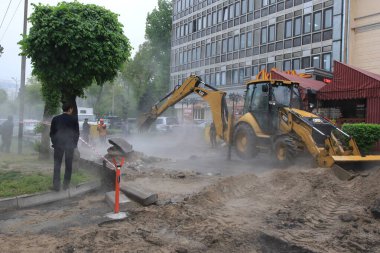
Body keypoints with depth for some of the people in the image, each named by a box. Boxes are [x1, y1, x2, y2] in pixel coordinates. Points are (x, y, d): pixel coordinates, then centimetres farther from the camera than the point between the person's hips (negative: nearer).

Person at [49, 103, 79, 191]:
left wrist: (54, 142, 14)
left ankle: (56, 186, 1)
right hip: (70, 144, 0)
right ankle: (66, 185, 11)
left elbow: (52, 132, 2)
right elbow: (77, 133, -2)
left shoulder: (55, 119, -2)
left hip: (58, 144, 1)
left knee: (57, 165, 5)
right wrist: (75, 143, 10)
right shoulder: (74, 119, -6)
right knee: (68, 165, 9)